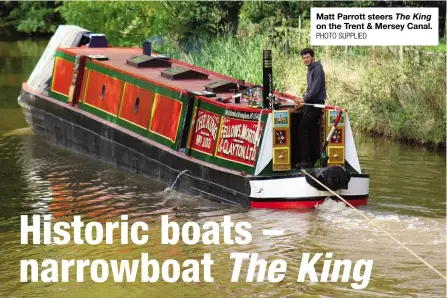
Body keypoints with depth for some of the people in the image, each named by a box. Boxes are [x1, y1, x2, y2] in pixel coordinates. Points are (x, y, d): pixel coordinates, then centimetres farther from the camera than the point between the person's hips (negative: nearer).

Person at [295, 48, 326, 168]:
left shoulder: (317, 69, -12)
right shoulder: (310, 70, 19)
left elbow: (315, 88, -20)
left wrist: (304, 100, -13)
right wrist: (303, 102, 13)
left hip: (315, 104, -10)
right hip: (311, 104, 10)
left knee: (302, 130, -12)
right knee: (312, 132, 10)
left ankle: (305, 159, -13)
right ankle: (314, 158, 13)